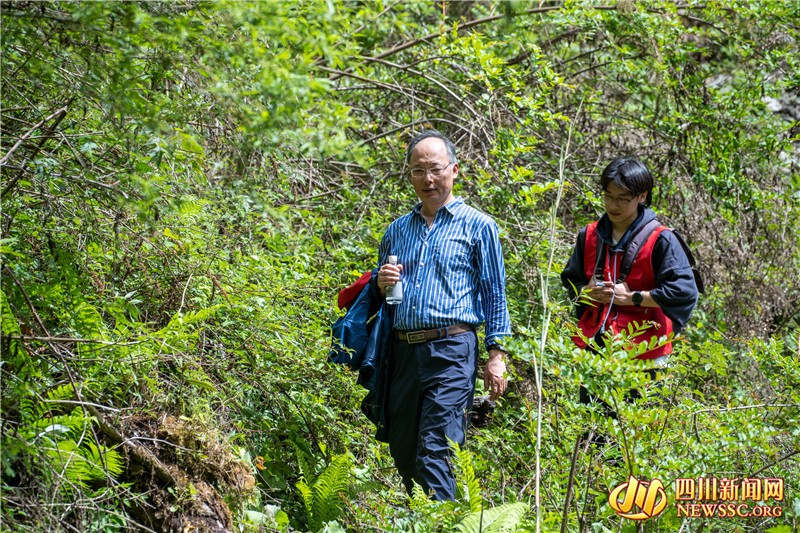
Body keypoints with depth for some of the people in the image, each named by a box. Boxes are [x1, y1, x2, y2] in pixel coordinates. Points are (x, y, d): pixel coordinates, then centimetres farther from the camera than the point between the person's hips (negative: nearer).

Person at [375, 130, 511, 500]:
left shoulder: (477, 226, 5)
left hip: (451, 350, -5)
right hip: (403, 352, 6)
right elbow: (377, 296, 27)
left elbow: (494, 293, 4)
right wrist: (382, 284, 3)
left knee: (435, 453, -14)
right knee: (402, 452, 8)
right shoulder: (397, 230, 18)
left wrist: (497, 353, -4)